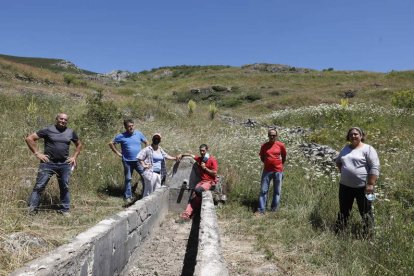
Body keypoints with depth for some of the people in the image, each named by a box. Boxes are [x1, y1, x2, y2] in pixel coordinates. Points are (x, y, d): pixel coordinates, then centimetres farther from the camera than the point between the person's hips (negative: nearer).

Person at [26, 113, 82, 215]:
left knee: (65, 187, 7)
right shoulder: (48, 130, -1)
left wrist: (74, 157, 11)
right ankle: (32, 209, 4)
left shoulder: (71, 132, 9)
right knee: (39, 186, -3)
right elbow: (29, 138, -1)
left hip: (65, 164, 3)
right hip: (48, 163, -3)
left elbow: (79, 145, 24)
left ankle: (65, 210, 18)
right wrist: (37, 153, -5)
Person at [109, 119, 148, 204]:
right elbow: (111, 143, 6)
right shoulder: (121, 136, -3)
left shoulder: (139, 134, 4)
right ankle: (128, 197, 18)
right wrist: (118, 153, 1)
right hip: (127, 161, -1)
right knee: (128, 179, 7)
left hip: (139, 160, 2)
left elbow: (146, 142, 17)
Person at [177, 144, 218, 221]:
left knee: (197, 190, -32)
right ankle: (186, 215, -19)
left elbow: (215, 173, -10)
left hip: (211, 182, -6)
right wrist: (182, 155, 9)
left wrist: (205, 168, -11)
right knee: (193, 196, -13)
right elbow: (190, 155, 25)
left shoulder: (212, 160, -6)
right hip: (202, 181, 6)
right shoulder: (199, 159, 12)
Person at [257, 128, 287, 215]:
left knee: (277, 191, 8)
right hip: (267, 171, 1)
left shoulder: (281, 145, -4)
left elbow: (284, 157, 11)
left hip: (278, 171, 0)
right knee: (263, 191, 1)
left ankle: (274, 209, 20)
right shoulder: (264, 146, -1)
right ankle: (261, 210, 5)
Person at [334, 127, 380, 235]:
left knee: (365, 212, 7)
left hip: (363, 187, -5)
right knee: (343, 210, 14)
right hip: (345, 186, 6)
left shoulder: (368, 149, -9)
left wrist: (371, 184, -20)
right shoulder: (346, 148, 11)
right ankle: (338, 231, 24)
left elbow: (375, 167, -15)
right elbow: (338, 161, 27)